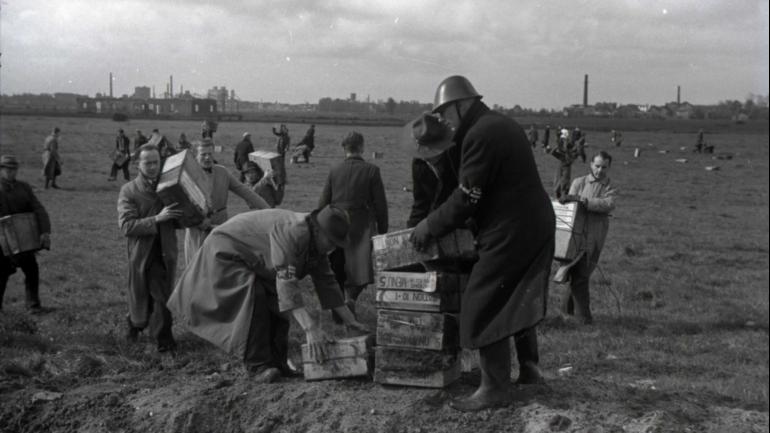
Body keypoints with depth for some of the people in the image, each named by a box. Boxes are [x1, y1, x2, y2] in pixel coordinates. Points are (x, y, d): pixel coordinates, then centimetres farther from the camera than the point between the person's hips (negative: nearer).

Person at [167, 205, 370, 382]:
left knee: (277, 301, 0)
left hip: (255, 265, 9)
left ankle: (276, 362, 6)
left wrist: (351, 321, -3)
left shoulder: (315, 242, -7)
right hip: (227, 251, -9)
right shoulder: (292, 232, -37)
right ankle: (258, 366, -20)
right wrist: (310, 328, -48)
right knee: (253, 297, -25)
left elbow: (327, 282, 1)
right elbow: (287, 282, -44)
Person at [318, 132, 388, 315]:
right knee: (360, 267, 1)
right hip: (362, 226, -3)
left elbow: (322, 203, 6)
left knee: (337, 271, 13)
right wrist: (382, 231, 4)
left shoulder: (334, 171, 4)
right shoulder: (371, 170, -4)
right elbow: (380, 204, -3)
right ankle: (351, 296, -22)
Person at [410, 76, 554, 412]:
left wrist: (429, 227, -5)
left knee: (483, 306, -4)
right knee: (518, 298, 22)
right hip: (536, 225, 10)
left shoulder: (479, 135, -18)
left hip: (510, 233, -10)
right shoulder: (504, 125, 15)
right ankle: (528, 368, 32)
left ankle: (494, 390, 1)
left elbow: (466, 198, -18)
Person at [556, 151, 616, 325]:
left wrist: (583, 200, -24)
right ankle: (582, 314, 5)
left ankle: (567, 307, 21)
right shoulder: (579, 182, 7)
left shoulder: (610, 188, 8)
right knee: (579, 275, -3)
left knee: (583, 274, 5)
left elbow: (609, 205, -14)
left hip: (595, 238, 1)